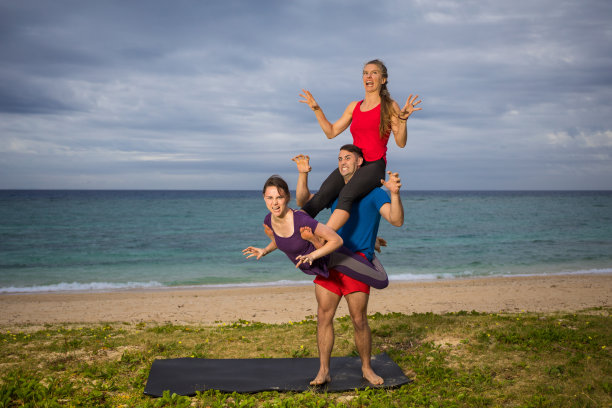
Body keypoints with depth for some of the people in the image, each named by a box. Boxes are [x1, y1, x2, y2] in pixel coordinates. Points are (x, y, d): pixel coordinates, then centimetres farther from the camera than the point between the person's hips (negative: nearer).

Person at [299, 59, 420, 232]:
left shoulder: (390, 106, 5)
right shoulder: (354, 107, 19)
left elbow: (401, 143, 0)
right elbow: (331, 132, 23)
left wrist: (403, 119, -17)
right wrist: (316, 109, 17)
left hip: (375, 165, -5)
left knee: (345, 195, -33)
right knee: (321, 196, -22)